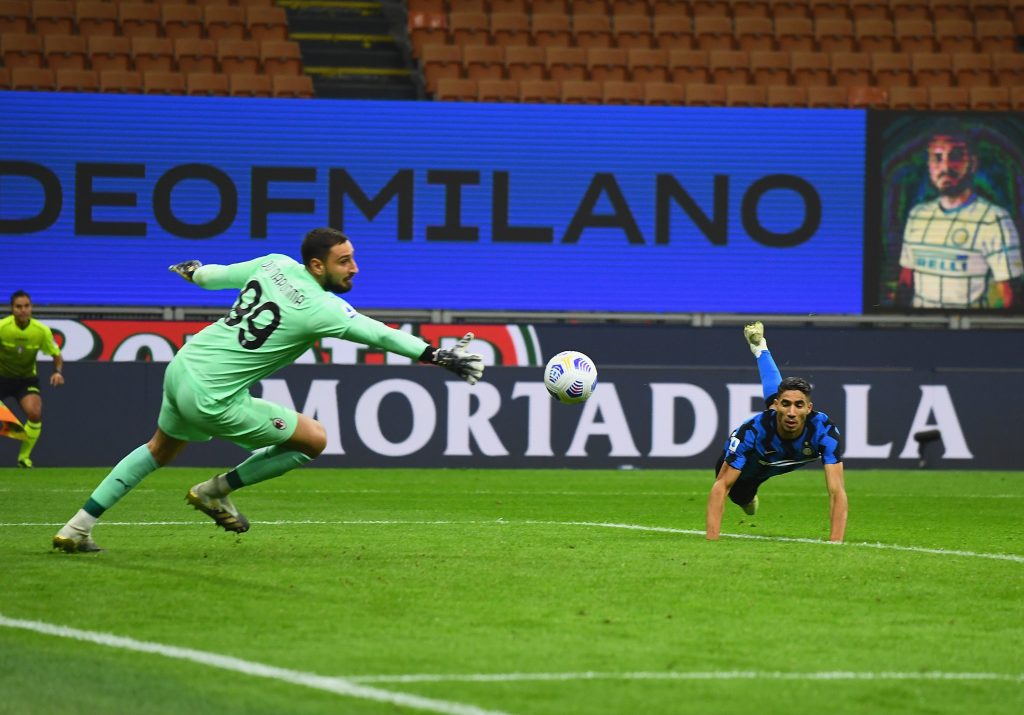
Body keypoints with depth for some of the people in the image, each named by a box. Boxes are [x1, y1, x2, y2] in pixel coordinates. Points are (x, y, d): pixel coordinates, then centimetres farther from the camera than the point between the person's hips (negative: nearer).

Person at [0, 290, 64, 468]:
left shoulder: (42, 331, -14)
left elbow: (56, 355, 0)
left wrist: (58, 371, -19)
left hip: (27, 379, 1)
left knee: (35, 414, -23)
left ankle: (24, 456, -2)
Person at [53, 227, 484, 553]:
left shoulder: (276, 265, 2)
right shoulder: (322, 308, -18)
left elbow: (220, 275, 19)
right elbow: (382, 336, -19)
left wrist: (192, 271, 40)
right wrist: (439, 357, -15)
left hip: (181, 368, 8)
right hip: (213, 400, -8)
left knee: (159, 451, 32)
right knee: (315, 439, 1)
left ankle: (78, 528, 30)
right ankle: (215, 492, 14)